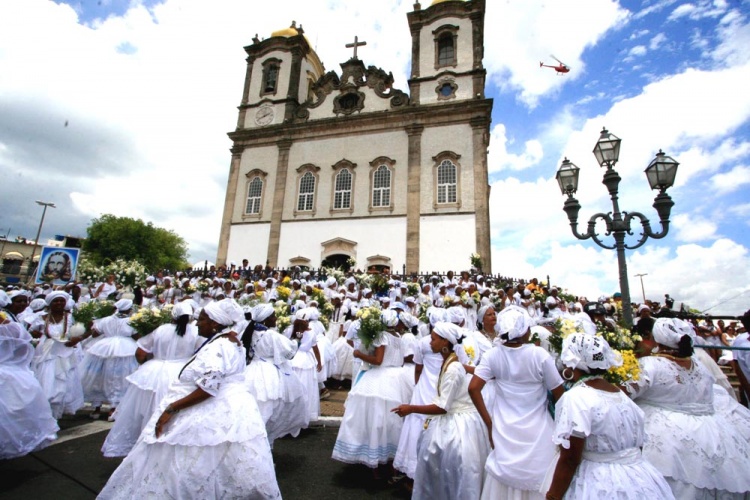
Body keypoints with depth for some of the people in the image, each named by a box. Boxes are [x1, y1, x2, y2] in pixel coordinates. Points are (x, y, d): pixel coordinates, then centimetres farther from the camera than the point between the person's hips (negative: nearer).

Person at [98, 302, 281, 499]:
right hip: (230, 409, 10)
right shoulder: (230, 339, 8)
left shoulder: (218, 346, -22)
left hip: (216, 414, -10)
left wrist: (171, 409, -22)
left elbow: (208, 388, -27)